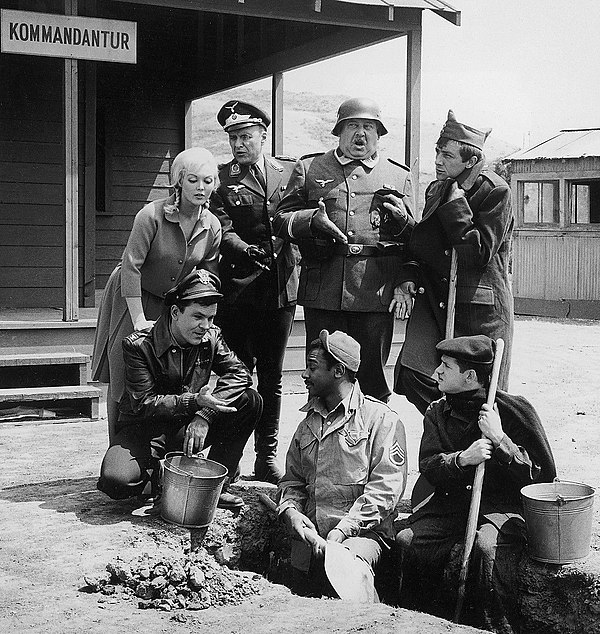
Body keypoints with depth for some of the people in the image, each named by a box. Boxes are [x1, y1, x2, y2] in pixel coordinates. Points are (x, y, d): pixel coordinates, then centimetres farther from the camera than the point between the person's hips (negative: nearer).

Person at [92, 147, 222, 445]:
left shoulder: (212, 227, -6)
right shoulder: (152, 215, -22)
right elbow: (131, 268, -22)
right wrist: (139, 321, -24)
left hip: (174, 305, 4)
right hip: (132, 299, -4)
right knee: (125, 379, -3)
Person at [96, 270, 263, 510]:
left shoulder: (211, 337, -2)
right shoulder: (138, 345, -16)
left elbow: (239, 373, -11)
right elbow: (144, 404, -19)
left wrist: (204, 416, -25)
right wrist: (196, 401, -33)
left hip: (188, 428, 5)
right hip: (145, 429, -4)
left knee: (250, 400, -14)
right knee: (115, 481, -34)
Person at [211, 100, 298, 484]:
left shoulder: (290, 173, 10)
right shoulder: (221, 179, 3)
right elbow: (223, 232, -6)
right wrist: (247, 251, -21)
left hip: (281, 289, 2)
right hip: (237, 289, -2)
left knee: (272, 376, 9)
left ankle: (267, 455, 18)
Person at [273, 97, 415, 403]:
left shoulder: (398, 175, 15)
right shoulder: (309, 168, 12)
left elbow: (415, 237, 14)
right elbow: (281, 221, 7)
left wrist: (402, 220, -9)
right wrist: (312, 220, -13)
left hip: (376, 294, 0)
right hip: (323, 293, 0)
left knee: (372, 375, 4)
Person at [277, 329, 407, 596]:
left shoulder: (381, 419, 0)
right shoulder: (309, 423, 22)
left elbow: (385, 489, -8)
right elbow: (292, 479, 23)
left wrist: (343, 530, -16)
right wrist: (291, 510, -1)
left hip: (363, 531, -5)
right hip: (311, 534, 5)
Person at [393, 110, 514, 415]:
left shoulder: (496, 192, -10)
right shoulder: (436, 190, 11)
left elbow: (479, 255, -17)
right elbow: (419, 243, 19)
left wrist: (456, 204, -16)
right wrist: (407, 280, 0)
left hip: (481, 305, -5)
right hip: (434, 299, 5)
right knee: (412, 374, -11)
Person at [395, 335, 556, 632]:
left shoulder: (515, 409, -4)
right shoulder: (437, 413, 10)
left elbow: (544, 474, -6)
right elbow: (427, 467, 1)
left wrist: (500, 439, -16)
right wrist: (461, 459, -20)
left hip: (503, 505, -4)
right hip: (452, 501, 4)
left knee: (487, 547, -36)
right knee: (407, 540, -20)